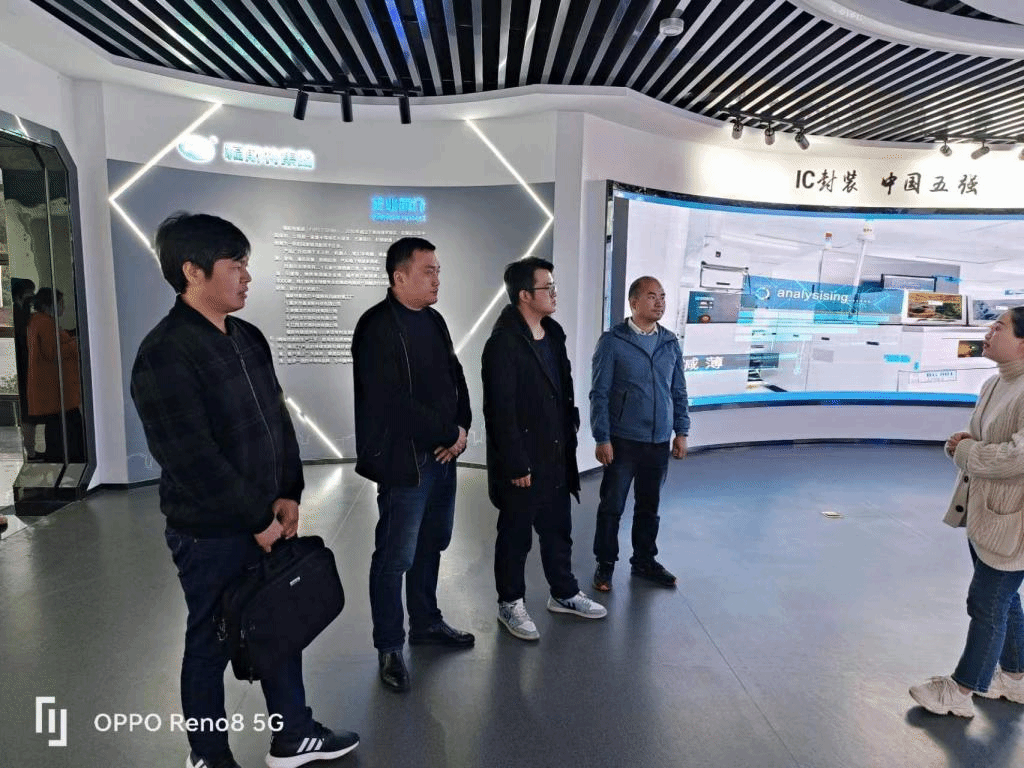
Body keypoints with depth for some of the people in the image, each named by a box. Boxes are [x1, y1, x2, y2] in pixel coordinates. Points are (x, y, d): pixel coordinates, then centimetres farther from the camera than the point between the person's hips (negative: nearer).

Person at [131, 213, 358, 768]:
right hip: (209, 533, -7)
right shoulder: (164, 353, -19)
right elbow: (192, 459, -23)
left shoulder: (248, 337, 6)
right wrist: (258, 519, -17)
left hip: (267, 520, 8)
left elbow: (278, 419, 9)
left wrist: (288, 495, -1)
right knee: (212, 644, 12)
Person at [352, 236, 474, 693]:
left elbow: (455, 377, 13)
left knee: (432, 544, 19)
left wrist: (461, 428, -4)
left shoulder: (434, 321, 11)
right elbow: (393, 403, -22)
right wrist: (448, 433, -14)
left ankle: (426, 622, 37)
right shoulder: (377, 327, -15)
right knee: (395, 557, 3)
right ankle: (389, 647, 21)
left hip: (443, 455, 8)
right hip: (404, 461, -8)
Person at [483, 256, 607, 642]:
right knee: (515, 535, 10)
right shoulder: (503, 343, -18)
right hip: (522, 462, -7)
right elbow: (501, 411, -19)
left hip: (556, 456, 8)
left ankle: (564, 594, 38)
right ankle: (510, 603, 29)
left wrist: (571, 424, 9)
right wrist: (516, 466, -18)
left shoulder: (553, 332, 7)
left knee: (558, 528, 20)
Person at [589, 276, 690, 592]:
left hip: (659, 442, 4)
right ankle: (605, 565, 23)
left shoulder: (671, 343, 5)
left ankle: (644, 561, 33)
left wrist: (681, 432, 8)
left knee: (649, 506, 16)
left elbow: (679, 392, 12)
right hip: (622, 442, -4)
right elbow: (599, 394, -9)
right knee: (612, 506, 6)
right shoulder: (612, 341, -9)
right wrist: (602, 439, -12)